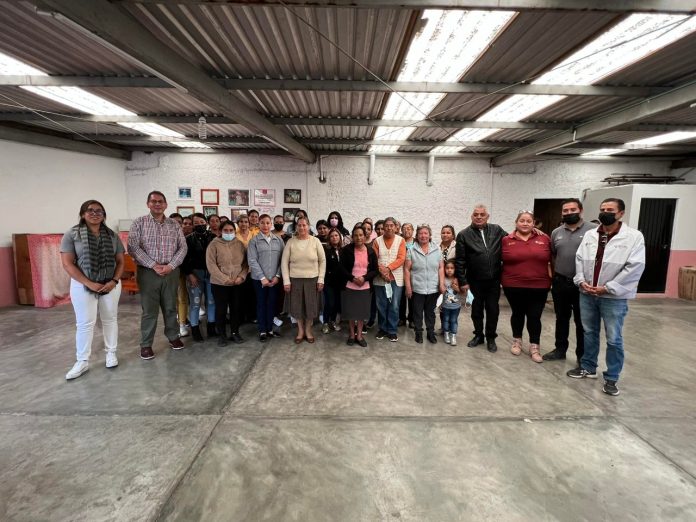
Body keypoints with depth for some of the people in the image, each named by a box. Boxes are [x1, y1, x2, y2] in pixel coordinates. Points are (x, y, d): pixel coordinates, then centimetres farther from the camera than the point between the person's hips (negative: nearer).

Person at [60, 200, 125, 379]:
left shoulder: (112, 235, 4)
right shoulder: (72, 235, -5)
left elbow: (120, 261, 6)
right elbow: (67, 264, -9)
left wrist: (114, 281, -10)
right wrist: (89, 283, -15)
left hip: (110, 284, 3)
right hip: (82, 286, -2)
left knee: (110, 320, 10)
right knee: (85, 323, 3)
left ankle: (111, 354, 24)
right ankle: (82, 361, 16)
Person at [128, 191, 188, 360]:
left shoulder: (174, 224, 7)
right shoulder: (139, 223, -1)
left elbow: (182, 247, 3)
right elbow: (133, 247, -9)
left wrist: (171, 265, -10)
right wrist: (153, 265, -15)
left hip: (171, 272, 2)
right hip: (148, 272, -2)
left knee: (171, 307, 12)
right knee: (149, 310, 4)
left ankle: (173, 336, 28)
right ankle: (146, 344, 16)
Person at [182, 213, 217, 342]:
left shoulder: (213, 237, 5)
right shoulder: (188, 239, 0)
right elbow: (184, 258, -3)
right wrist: (189, 274, -10)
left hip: (211, 273, 2)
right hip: (195, 273, -2)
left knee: (211, 301, 8)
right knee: (195, 303, 2)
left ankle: (211, 327, 21)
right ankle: (195, 330, 13)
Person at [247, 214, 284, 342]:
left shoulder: (278, 239, 4)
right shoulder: (254, 240, -3)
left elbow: (282, 259, 2)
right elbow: (252, 261, -8)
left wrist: (277, 276, -6)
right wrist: (262, 278, -12)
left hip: (274, 279, 2)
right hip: (259, 279, -2)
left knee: (272, 303, 10)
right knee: (261, 304, 7)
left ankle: (270, 329, 25)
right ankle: (262, 331, 19)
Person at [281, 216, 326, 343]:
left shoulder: (315, 241, -2)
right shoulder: (291, 242, -1)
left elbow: (323, 261, 0)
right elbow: (284, 262, 0)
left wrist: (321, 279, -4)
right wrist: (286, 281, -6)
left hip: (312, 279, 0)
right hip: (295, 279, 0)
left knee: (311, 306, 9)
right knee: (297, 306, 10)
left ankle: (308, 330, 29)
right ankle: (300, 330, 29)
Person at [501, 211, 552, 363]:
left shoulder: (544, 239, 0)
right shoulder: (506, 240, -3)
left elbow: (551, 260, 7)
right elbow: (500, 261, 3)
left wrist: (550, 278, 3)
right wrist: (503, 280, 1)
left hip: (539, 286, 1)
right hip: (514, 286, 0)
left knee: (534, 316, 5)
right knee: (517, 314, 13)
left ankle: (534, 347, 20)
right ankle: (517, 341, 30)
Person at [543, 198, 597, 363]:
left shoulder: (594, 230, -8)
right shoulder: (556, 232, 8)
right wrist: (555, 275, 11)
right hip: (560, 282, 4)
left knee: (582, 322, 8)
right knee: (561, 319, 16)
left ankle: (582, 355, 22)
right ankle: (560, 349, 30)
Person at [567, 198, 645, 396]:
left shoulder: (634, 236, -8)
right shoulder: (590, 235, 7)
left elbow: (635, 267, -14)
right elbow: (580, 259, 7)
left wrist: (608, 288, -16)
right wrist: (581, 281, -8)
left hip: (614, 297, -4)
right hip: (587, 294, 4)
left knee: (614, 339, 5)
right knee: (589, 332, 16)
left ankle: (611, 378, 19)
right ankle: (588, 367, 32)